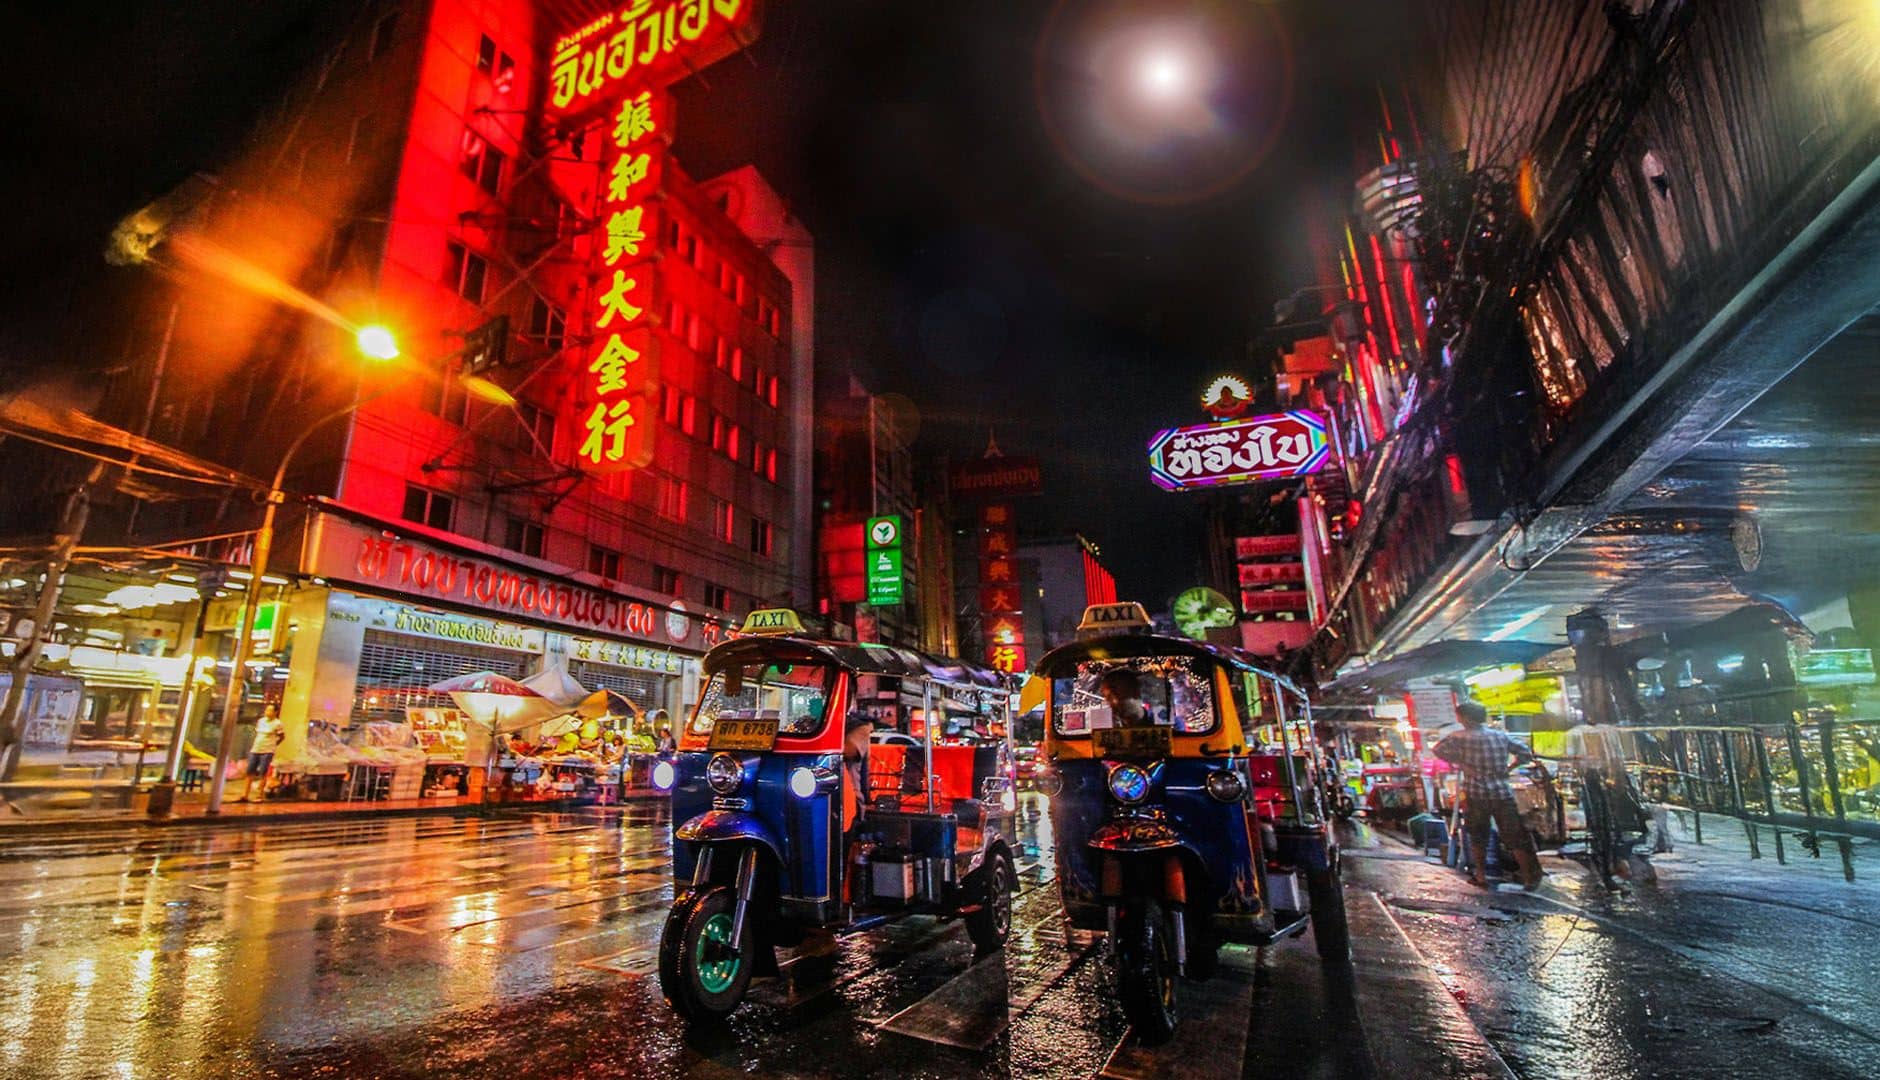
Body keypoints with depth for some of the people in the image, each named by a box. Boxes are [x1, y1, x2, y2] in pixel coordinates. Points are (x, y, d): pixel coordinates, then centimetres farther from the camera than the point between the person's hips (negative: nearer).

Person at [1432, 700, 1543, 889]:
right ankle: (1530, 879, 15)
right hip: (1503, 793, 3)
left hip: (1477, 794, -3)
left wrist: (1457, 762, 1)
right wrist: (1508, 768, 21)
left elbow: (1437, 750, -8)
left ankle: (1481, 876, 16)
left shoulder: (1462, 737, -5)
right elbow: (1527, 754, 13)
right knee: (1515, 838, 11)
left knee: (1477, 837, 12)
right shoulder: (1501, 736, 7)